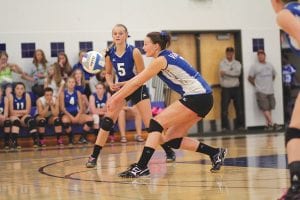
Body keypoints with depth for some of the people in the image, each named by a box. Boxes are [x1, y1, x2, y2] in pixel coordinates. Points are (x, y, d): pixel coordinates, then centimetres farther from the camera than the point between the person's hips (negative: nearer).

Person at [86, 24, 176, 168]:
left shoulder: (134, 52, -20)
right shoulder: (109, 53, -9)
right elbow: (108, 73, 5)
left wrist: (124, 83, -25)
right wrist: (111, 84, -16)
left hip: (138, 88, -3)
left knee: (150, 123, -6)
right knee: (107, 121, -9)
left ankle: (169, 151, 10)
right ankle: (94, 156, -5)